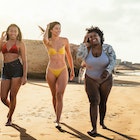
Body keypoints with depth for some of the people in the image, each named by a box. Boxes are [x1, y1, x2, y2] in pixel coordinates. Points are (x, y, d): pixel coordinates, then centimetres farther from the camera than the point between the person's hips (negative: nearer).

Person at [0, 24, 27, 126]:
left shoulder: (20, 44, 6)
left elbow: (24, 61, 0)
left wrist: (25, 76, -9)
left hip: (17, 69, -3)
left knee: (12, 96, -3)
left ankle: (10, 118, 16)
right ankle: (11, 108, 35)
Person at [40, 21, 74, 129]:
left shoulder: (65, 40, 0)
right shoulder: (47, 42, -2)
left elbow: (69, 55, 11)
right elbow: (45, 39, -29)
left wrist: (72, 70, 14)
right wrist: (47, 28, -9)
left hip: (63, 71, -1)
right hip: (51, 71, 1)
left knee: (60, 95, -16)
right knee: (54, 95, 13)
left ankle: (57, 121, -16)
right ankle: (57, 116, 34)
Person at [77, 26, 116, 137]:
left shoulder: (108, 48, -14)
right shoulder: (87, 49, -11)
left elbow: (113, 61, -17)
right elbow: (79, 56, -28)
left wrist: (108, 71, -35)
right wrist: (85, 43, -22)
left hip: (106, 80, 0)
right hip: (91, 80, 0)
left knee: (103, 102, 12)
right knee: (94, 102, -16)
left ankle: (102, 121, 37)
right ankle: (94, 129, -15)